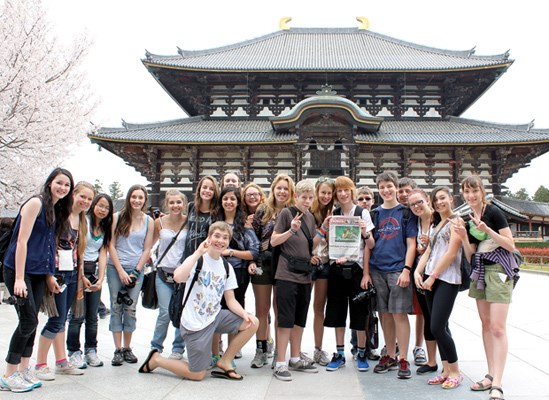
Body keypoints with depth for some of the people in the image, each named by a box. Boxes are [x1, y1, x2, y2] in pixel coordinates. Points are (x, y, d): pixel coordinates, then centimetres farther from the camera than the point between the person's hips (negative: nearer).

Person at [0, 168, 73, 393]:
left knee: (31, 322, 9)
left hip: (38, 274, 8)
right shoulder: (36, 203, -11)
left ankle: (23, 370, 19)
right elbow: (22, 241, -16)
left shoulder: (57, 211, 13)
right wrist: (19, 278, -20)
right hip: (19, 270, -8)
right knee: (28, 321, -8)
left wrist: (49, 275, 12)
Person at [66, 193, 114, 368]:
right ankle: (74, 352, 5)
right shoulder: (83, 222, -6)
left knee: (92, 316, 6)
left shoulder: (106, 228, 13)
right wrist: (81, 277, -14)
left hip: (95, 271, 5)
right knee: (78, 315, -6)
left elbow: (103, 254, 6)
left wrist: (100, 279, -5)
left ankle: (91, 351, 15)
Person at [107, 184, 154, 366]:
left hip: (137, 270, 1)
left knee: (131, 309, 1)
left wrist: (136, 271, -4)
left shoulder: (148, 221, 5)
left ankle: (127, 348, 13)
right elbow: (111, 245, -2)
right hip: (116, 268, -1)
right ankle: (118, 350, 8)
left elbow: (147, 249, 4)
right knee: (116, 308, 1)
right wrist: (121, 271, -8)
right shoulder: (118, 217, 1)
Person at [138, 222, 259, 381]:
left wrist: (244, 314, -13)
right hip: (195, 323, -6)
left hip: (215, 317, 6)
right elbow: (178, 277, -34)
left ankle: (224, 362, 7)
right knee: (197, 375, -1)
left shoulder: (227, 268, 7)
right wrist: (198, 252, -29)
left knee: (252, 323, -7)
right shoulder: (197, 259, -12)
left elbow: (230, 300, 6)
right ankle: (156, 359, 20)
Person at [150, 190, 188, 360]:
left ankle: (178, 348, 22)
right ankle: (156, 347, 14)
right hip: (164, 274, 0)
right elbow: (150, 243, 16)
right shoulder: (160, 222, 3)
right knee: (165, 313, -7)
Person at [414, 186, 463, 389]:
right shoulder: (436, 225, 19)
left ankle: (455, 372, 5)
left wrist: (432, 276, -12)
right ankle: (446, 371, 18)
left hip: (447, 279, -7)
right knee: (440, 327, 9)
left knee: (437, 327, -11)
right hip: (430, 279, 7)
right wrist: (417, 271, -1)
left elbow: (451, 253, -12)